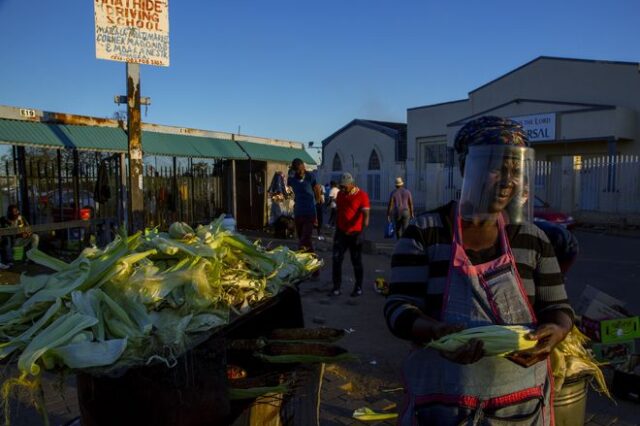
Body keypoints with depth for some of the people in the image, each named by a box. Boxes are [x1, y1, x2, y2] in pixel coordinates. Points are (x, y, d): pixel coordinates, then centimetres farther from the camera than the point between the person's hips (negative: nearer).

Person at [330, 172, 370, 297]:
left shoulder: (362, 195, -11)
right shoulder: (340, 194, 8)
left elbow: (365, 215, -20)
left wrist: (362, 232, -32)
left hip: (355, 233, -5)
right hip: (341, 232, 5)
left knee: (356, 261, 6)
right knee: (336, 259, -2)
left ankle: (358, 288, 19)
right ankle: (336, 287, 5)